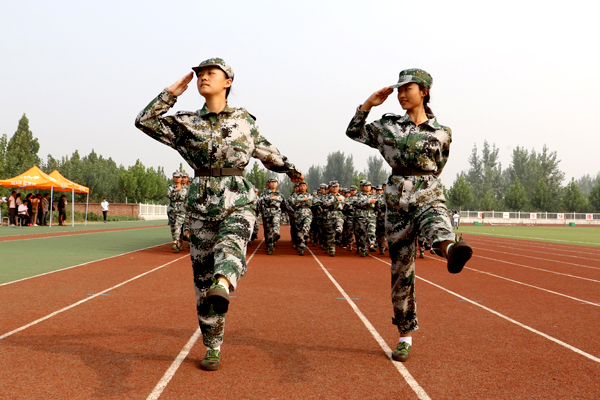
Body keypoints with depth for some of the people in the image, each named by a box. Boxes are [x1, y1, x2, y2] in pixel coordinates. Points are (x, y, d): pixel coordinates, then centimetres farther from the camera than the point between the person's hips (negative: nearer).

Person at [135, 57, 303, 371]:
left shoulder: (244, 119, 10)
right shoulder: (187, 124, 9)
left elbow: (264, 148, 26)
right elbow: (144, 121, 5)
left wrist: (288, 167, 32)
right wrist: (172, 93, 1)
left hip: (238, 203, -1)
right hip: (202, 205, 1)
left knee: (230, 246, -34)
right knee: (203, 278, 2)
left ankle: (223, 287, -67)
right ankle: (212, 348, 13)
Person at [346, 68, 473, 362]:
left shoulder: (442, 134, 5)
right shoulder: (388, 125, 9)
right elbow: (354, 132, 15)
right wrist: (368, 104, 5)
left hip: (429, 198, -2)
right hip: (397, 204, 2)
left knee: (436, 224, -40)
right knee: (401, 272, 6)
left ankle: (451, 250, -77)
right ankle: (405, 337, 19)